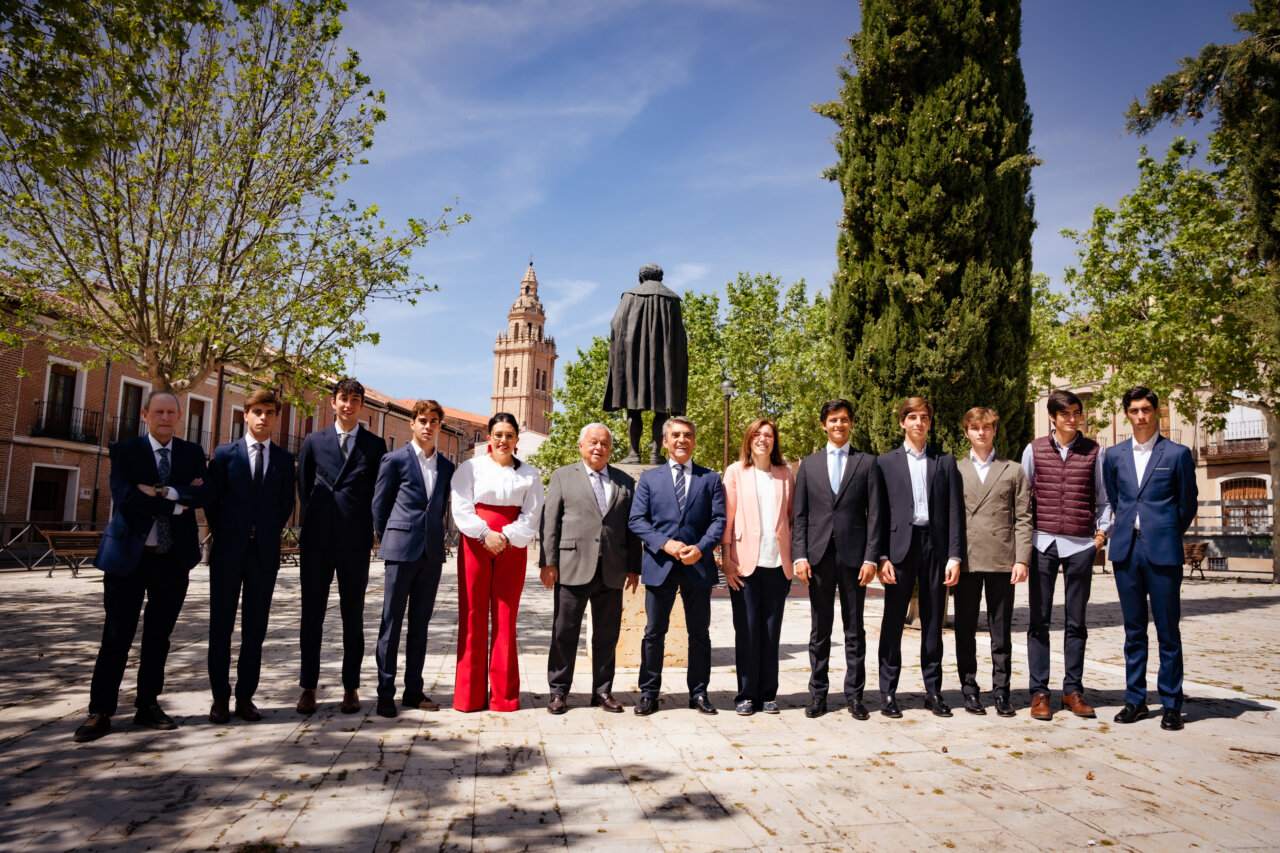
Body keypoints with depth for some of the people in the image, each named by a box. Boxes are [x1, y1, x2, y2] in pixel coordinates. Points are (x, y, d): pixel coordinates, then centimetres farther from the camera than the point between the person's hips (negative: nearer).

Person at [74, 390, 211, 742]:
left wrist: (162, 492, -19)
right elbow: (124, 496, -15)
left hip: (174, 558, 3)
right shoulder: (124, 450, 0)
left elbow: (204, 494, -9)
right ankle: (100, 712, 12)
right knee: (116, 637, 1)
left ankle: (148, 706, 21)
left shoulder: (192, 453, 7)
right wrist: (177, 504, -14)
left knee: (159, 636, 10)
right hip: (129, 555, -2)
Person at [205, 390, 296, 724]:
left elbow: (286, 504, 10)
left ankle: (246, 696, 14)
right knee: (221, 626, 5)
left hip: (265, 552, 1)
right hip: (229, 552, -1)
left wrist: (269, 534, 3)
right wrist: (224, 536, 3)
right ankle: (220, 697, 14)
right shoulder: (225, 454, 3)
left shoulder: (284, 459, 7)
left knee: (255, 628, 5)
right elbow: (211, 500, 5)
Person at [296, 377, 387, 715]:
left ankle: (351, 688, 13)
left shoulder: (375, 445, 6)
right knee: (312, 615, 6)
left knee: (353, 617, 5)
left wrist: (373, 530, 2)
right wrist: (315, 522, 10)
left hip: (356, 543, -1)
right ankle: (309, 687, 16)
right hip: (317, 541, 1)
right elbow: (303, 487, 14)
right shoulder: (314, 441, 9)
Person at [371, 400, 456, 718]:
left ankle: (414, 690, 16)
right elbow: (379, 505, 3)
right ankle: (385, 693, 7)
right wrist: (387, 542, 5)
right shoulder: (394, 460, 0)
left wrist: (435, 539, 10)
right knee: (392, 621, 0)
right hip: (402, 551, -4)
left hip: (432, 553, 4)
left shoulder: (447, 467, 13)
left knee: (420, 623, 9)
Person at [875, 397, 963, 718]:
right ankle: (888, 692, 10)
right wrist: (882, 556, -6)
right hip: (900, 546, -1)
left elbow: (955, 511, 5)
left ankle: (933, 691, 18)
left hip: (935, 547, 1)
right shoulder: (886, 462, 7)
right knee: (893, 622, 2)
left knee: (933, 623, 8)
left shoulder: (945, 462, 10)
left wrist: (955, 556, -4)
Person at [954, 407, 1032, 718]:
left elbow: (1023, 518, 5)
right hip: (966, 560, 0)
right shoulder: (954, 470, 10)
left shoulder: (1014, 471, 10)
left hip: (1002, 560, 0)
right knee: (965, 630, 5)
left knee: (1001, 631, 5)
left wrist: (1022, 559, -4)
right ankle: (970, 691, 15)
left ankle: (1001, 692, 15)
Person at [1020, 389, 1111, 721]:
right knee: (1039, 620, 1)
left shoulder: (1094, 451, 7)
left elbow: (1103, 498, 12)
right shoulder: (1034, 449, 6)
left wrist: (1102, 532, 3)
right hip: (1043, 543, -1)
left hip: (1080, 545, 1)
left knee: (1076, 621, 7)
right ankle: (1039, 692, 7)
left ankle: (1073, 690, 17)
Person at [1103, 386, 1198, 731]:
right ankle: (1135, 699, 17)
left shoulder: (1177, 454, 1)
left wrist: (1167, 534, 13)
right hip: (1126, 550, 3)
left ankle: (1171, 704, 12)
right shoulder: (1114, 455, 10)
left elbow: (1188, 504, 7)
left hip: (1162, 551, -3)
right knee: (1133, 630, 9)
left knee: (1168, 631, 2)